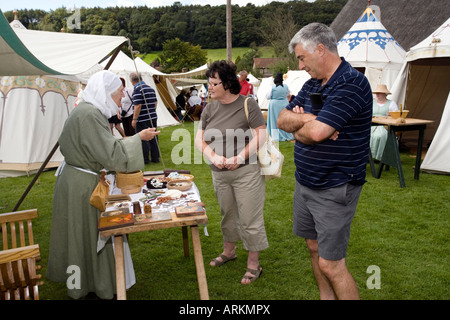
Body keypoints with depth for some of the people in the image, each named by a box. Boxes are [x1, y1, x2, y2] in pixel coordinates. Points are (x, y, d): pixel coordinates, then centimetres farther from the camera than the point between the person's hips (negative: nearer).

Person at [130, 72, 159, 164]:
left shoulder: (137, 89, -14)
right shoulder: (150, 88, 11)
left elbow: (138, 105, -20)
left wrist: (134, 119, -14)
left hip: (142, 120, -8)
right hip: (153, 117, 8)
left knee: (143, 139, 1)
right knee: (153, 137, 13)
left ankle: (145, 159, 8)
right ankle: (155, 158, 20)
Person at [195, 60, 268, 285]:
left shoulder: (247, 105, -11)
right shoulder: (210, 108, 5)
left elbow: (261, 135, -15)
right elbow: (200, 138, 6)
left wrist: (238, 158, -20)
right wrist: (212, 156, -13)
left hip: (246, 172, -5)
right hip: (219, 173, 6)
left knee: (250, 219, 2)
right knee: (228, 214, 21)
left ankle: (253, 265, 18)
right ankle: (229, 251, 43)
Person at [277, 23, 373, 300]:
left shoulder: (352, 84, -19)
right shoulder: (312, 85, 10)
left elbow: (316, 132, -28)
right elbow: (282, 119, 5)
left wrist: (298, 129, -6)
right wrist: (307, 118, -15)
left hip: (334, 190, -8)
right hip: (305, 183, 9)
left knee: (331, 264, -3)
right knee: (314, 248, 19)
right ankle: (325, 297, 36)